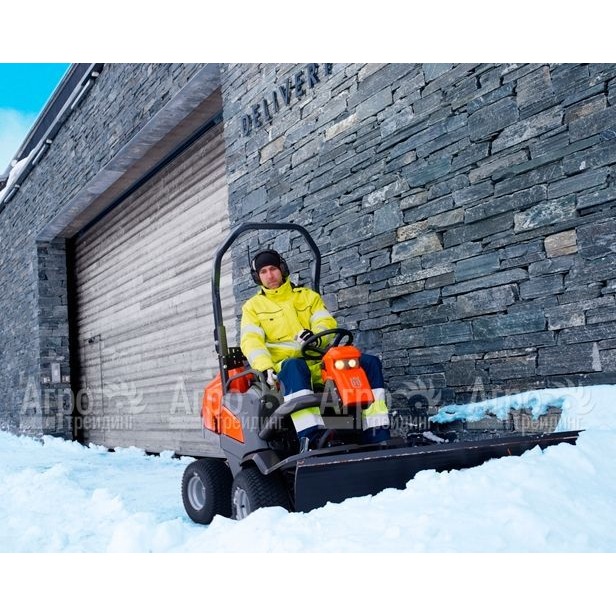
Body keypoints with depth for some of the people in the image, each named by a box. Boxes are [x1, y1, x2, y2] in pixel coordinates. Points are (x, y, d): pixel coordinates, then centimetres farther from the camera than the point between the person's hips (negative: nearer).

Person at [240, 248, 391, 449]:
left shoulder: (309, 296, 21)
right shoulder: (253, 307, 15)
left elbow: (327, 324, 6)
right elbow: (251, 341, -1)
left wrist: (316, 336, -20)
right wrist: (265, 368, -21)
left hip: (319, 362, 4)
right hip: (284, 366, -3)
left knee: (370, 363, -17)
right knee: (295, 367, -41)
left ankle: (378, 437, -23)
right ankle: (311, 439, -55)